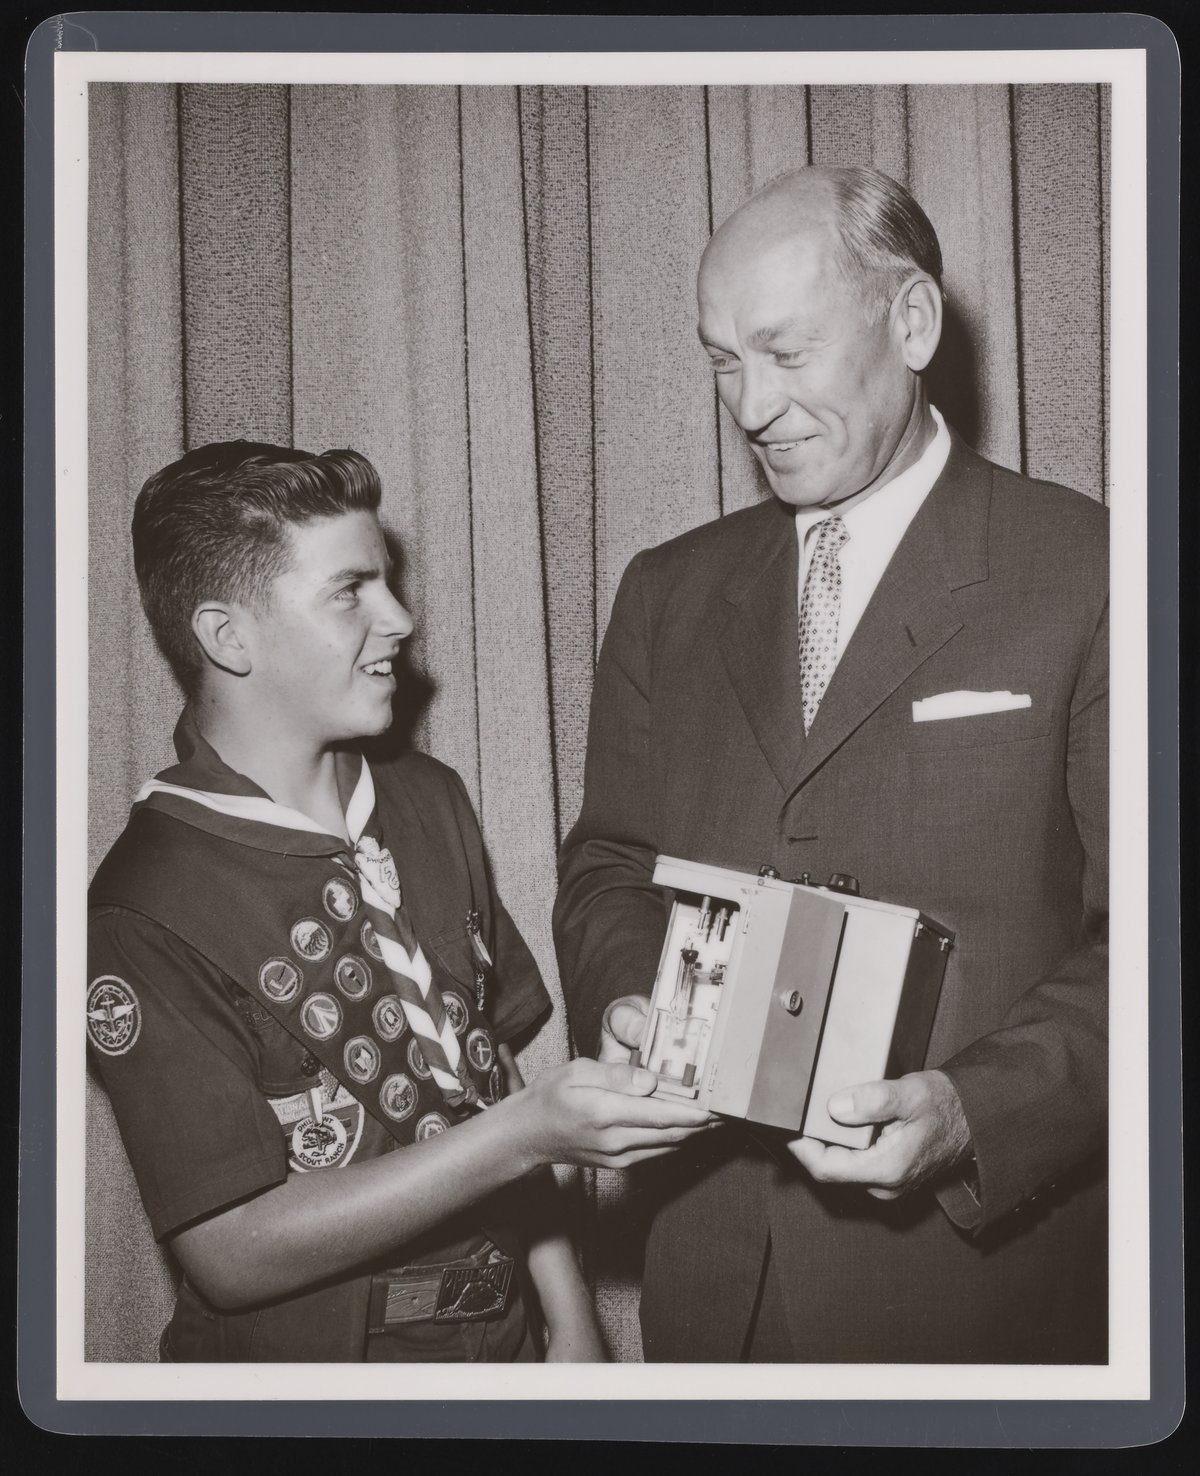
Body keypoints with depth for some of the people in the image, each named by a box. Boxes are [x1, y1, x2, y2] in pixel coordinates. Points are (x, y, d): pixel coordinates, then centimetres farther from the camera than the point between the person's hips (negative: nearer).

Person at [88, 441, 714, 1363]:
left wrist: (571, 1321, 1)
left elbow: (492, 1072, 5)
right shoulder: (146, 917, -21)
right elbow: (232, 1254, -22)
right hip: (304, 1359, -5)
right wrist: (528, 1132, -27)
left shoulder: (431, 800, -1)